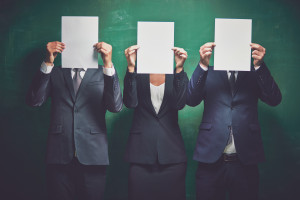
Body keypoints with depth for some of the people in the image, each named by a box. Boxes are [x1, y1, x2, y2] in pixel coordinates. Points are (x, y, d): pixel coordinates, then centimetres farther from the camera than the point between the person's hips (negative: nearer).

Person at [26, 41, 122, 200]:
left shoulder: (102, 74, 9)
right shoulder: (55, 73, 13)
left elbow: (116, 106, -8)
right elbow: (34, 101, -2)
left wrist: (108, 64, -18)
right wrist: (48, 63, -12)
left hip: (92, 156, -1)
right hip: (59, 156, 1)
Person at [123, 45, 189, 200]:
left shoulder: (175, 74, 5)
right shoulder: (138, 73, 4)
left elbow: (180, 103, -11)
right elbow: (130, 103, -12)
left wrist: (179, 68, -21)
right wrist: (131, 67, -21)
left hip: (171, 151, 1)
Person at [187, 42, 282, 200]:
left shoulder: (254, 74, 12)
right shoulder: (208, 74, 11)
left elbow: (274, 99, -4)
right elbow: (191, 100, -5)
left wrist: (259, 65, -18)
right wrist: (203, 65, -18)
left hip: (245, 162, 1)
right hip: (211, 160, 0)